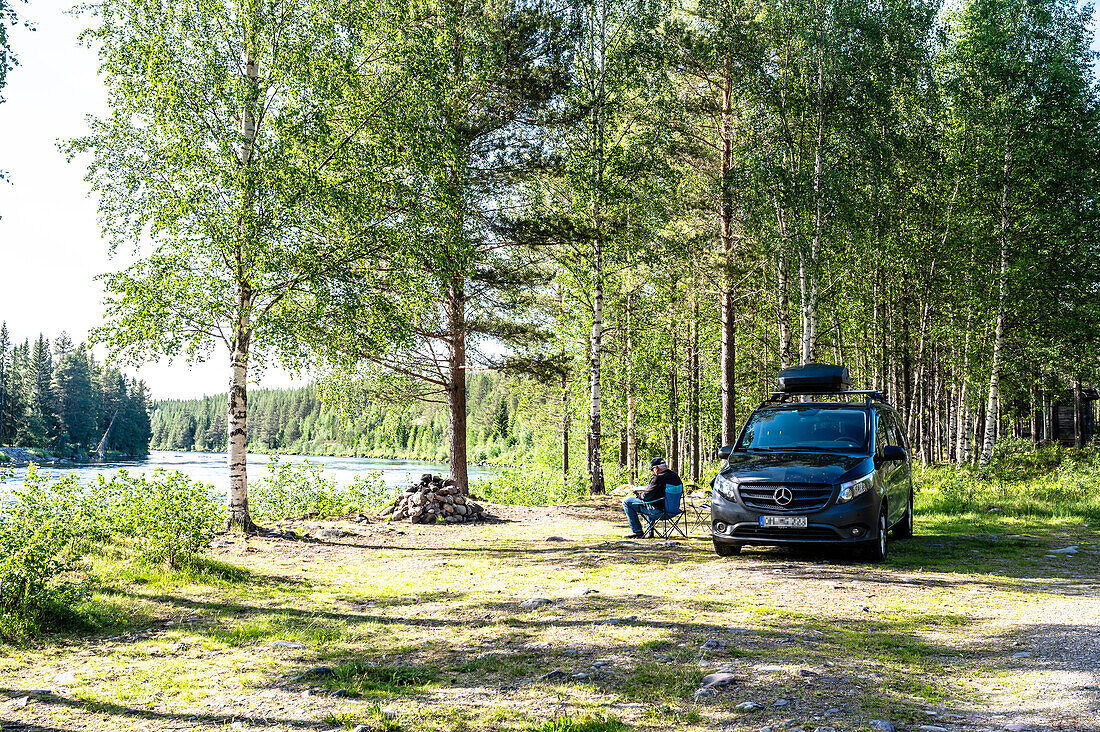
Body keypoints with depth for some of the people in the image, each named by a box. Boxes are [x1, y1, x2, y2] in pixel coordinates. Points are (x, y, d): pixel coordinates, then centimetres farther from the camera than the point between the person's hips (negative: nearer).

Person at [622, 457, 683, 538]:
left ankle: (636, 531, 3)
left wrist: (638, 495, 4)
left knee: (627, 502, -1)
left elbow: (646, 496, -18)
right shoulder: (676, 476, 5)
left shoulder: (658, 478, -21)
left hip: (658, 509, -9)